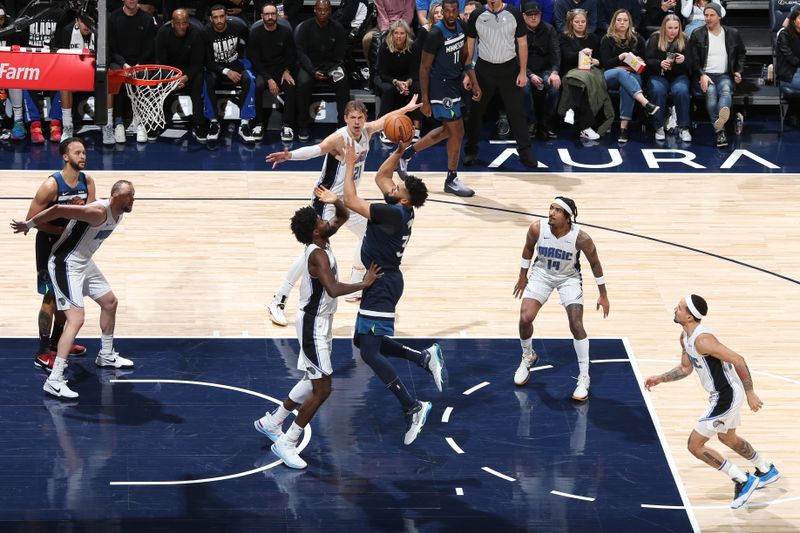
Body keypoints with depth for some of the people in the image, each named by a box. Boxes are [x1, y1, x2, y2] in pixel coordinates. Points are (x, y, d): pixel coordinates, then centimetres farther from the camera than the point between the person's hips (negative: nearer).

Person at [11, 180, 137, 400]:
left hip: (84, 262, 10)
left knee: (110, 302, 22)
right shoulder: (98, 212, -28)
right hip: (66, 265, -10)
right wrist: (28, 225, -22)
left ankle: (106, 357, 43)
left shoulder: (118, 213, 3)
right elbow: (59, 210, -30)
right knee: (76, 319, -19)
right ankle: (54, 380, -21)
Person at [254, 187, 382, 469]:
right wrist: (364, 284, -26)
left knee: (314, 380, 21)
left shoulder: (321, 241, 3)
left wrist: (336, 201, -3)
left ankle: (272, 422, 34)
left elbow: (343, 216, 18)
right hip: (314, 325, -10)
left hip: (319, 322, 10)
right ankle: (286, 443, 1)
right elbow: (334, 289, -38)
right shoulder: (318, 255, -25)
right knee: (322, 389, -6)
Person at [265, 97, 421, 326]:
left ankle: (355, 290, 37)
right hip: (327, 201, -9)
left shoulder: (367, 131, -2)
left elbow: (383, 120, 20)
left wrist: (406, 109, 35)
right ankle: (278, 302, -11)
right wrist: (289, 155, -62)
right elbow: (316, 149, -44)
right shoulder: (339, 138, -26)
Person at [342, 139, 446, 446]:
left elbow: (350, 201, -21)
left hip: (382, 284, -10)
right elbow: (381, 176, 22)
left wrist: (350, 165, -12)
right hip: (383, 280, 10)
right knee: (363, 341, 19)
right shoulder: (399, 208, 5)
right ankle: (423, 357, 13)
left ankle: (412, 408, -14)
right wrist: (399, 152, 10)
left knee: (369, 352, -13)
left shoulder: (393, 213, -21)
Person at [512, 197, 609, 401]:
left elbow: (595, 263, -13)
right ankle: (527, 357, 23)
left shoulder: (580, 238, -30)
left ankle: (584, 378, 1)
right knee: (525, 318, -10)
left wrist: (603, 295, -5)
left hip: (569, 278, -2)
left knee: (576, 325, -14)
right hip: (542, 274, 2)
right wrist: (522, 277, 8)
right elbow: (528, 248, -2)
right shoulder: (537, 228, -25)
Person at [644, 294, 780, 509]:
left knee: (694, 445, -4)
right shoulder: (685, 337, 3)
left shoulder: (702, 340, -28)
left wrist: (750, 393, -24)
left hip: (726, 396, -10)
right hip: (723, 393, 10)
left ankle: (743, 481, 5)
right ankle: (767, 471, 51)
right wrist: (660, 379, 8)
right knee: (727, 438, 32)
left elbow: (737, 360, -28)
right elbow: (685, 368, 18)